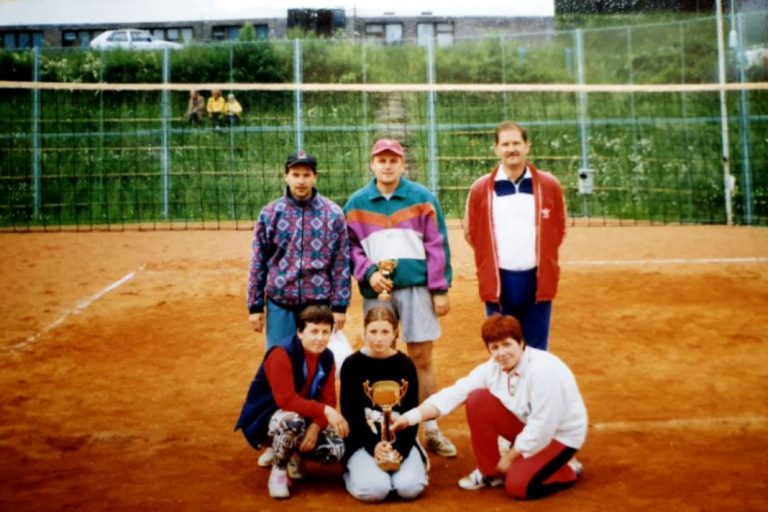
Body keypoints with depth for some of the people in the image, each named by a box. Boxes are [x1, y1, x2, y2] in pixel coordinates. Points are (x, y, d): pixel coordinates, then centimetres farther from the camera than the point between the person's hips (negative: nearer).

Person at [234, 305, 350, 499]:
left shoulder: (327, 358, -4)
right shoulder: (282, 355, -25)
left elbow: (328, 400, -5)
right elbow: (286, 400, -32)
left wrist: (315, 427, -23)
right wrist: (325, 411, -38)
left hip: (306, 419, 6)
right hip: (266, 418, -6)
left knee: (335, 450, -16)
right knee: (293, 422, -40)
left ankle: (292, 455, 16)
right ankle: (278, 470, -10)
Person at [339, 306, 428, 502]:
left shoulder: (405, 364, 1)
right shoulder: (352, 364, -5)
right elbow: (349, 414, -5)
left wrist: (399, 449, -14)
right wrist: (373, 446, -17)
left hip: (401, 440, 1)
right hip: (364, 441, -1)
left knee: (410, 488, -23)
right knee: (374, 489, -26)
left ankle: (417, 463, 10)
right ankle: (353, 471, 7)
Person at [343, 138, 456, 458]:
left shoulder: (422, 198, 2)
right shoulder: (356, 203, 6)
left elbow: (437, 245, 1)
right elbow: (349, 246, 9)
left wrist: (440, 290, -3)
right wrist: (368, 273, -8)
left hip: (416, 288, -1)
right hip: (376, 291, 1)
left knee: (422, 360, 3)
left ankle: (431, 430, 14)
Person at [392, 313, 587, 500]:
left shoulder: (544, 371, -30)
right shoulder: (493, 368, -9)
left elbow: (542, 426, -28)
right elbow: (456, 393, -14)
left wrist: (510, 457, -18)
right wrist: (411, 417, -25)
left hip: (560, 434, -6)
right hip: (527, 424, 7)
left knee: (517, 485, -23)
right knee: (477, 400, -15)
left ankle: (568, 469, 6)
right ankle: (490, 472, 1)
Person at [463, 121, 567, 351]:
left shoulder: (549, 185, 1)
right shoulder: (480, 189, -1)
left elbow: (559, 229, 11)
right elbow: (471, 233, 9)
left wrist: (544, 259, 6)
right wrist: (489, 260, 6)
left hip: (537, 281, 0)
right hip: (498, 282, 0)